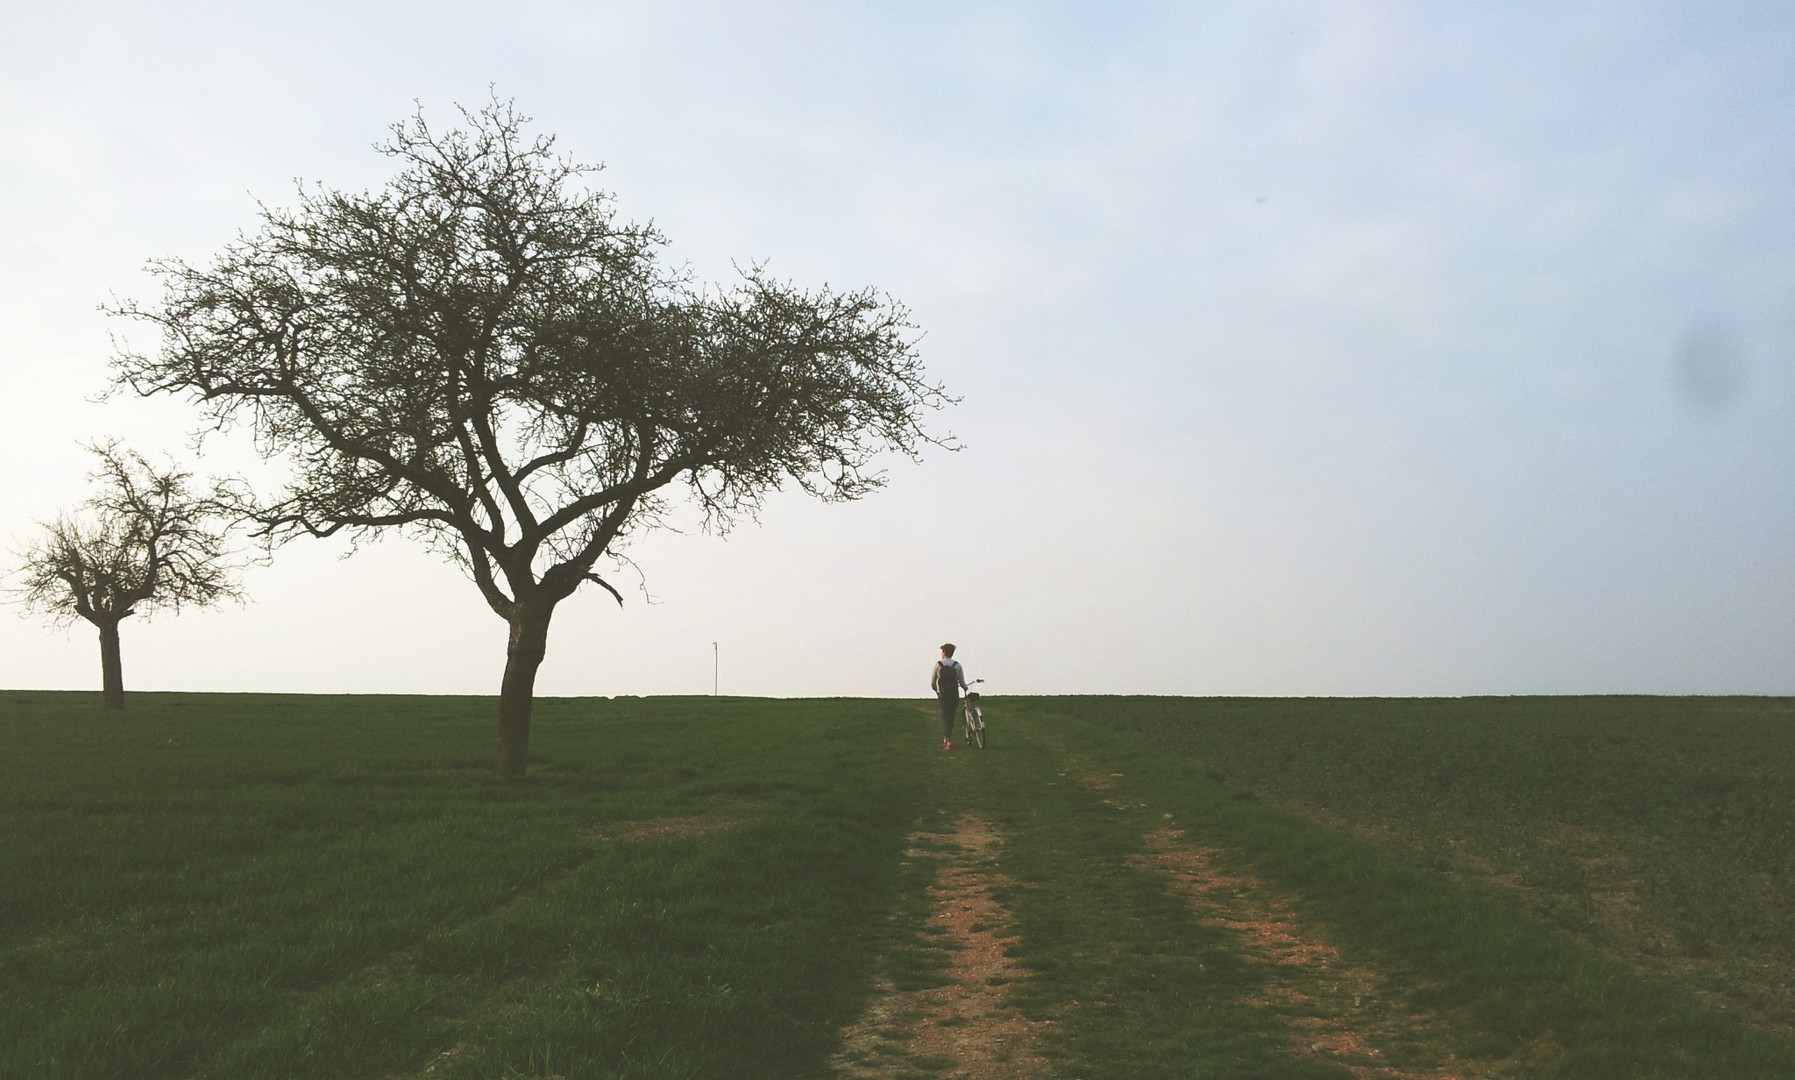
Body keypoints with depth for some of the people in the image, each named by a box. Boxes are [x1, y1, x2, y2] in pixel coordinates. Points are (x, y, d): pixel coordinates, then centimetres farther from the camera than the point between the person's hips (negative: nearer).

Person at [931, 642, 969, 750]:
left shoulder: (937, 664, -3)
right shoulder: (957, 665, -1)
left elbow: (932, 683, 3)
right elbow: (962, 683, 0)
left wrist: (936, 691, 23)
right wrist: (966, 688, 23)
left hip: (943, 695, -1)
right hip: (954, 694, 1)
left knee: (945, 716, 2)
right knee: (951, 716, 14)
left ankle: (947, 740, -9)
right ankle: (947, 739, 18)